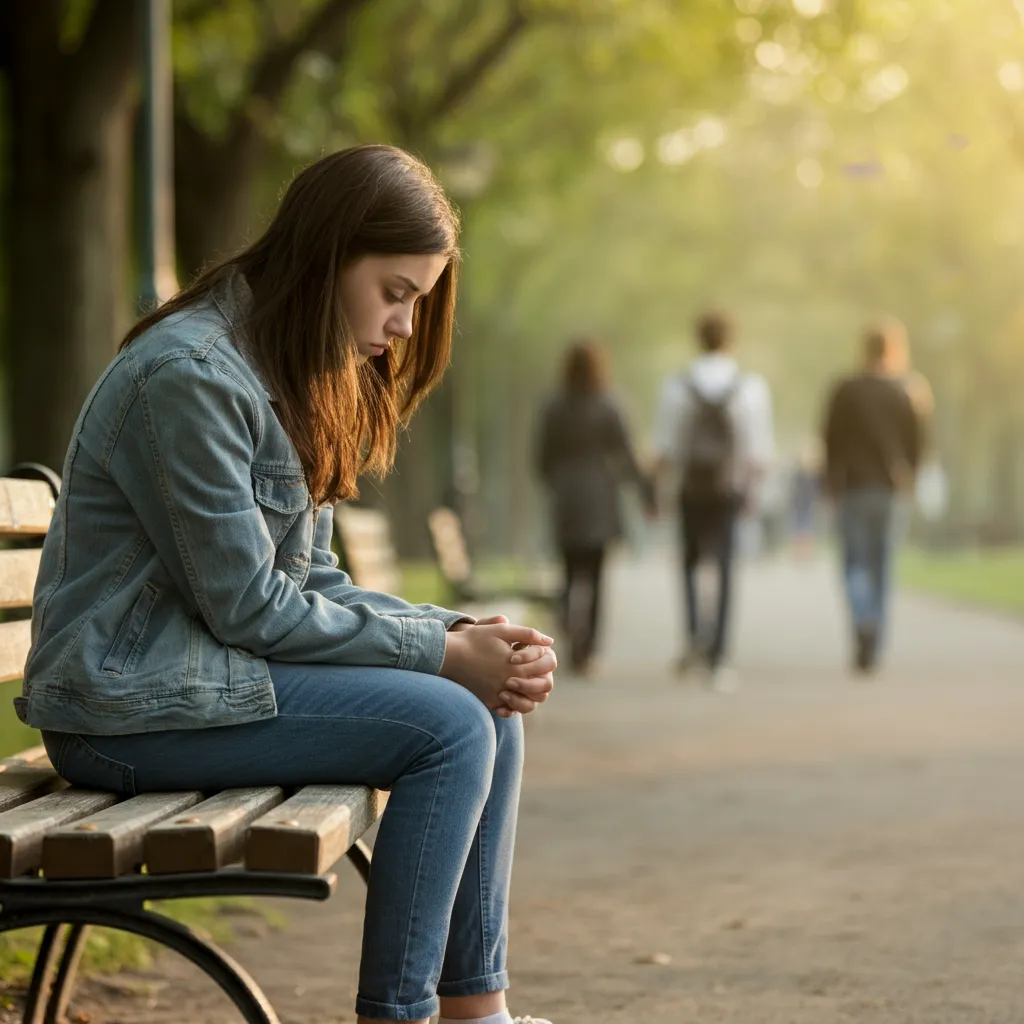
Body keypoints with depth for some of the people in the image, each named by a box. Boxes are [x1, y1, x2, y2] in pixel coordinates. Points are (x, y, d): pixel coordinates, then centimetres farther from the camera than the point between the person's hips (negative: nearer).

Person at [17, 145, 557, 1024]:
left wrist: (461, 634, -5)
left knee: (495, 708, -1)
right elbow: (248, 606, -19)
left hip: (196, 669, 10)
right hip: (126, 702, -10)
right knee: (450, 727, -20)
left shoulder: (292, 377, 13)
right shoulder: (191, 375, -18)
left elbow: (314, 582, 11)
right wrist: (440, 650, -15)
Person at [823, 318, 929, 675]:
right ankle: (872, 649, 10)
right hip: (890, 490, 2)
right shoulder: (903, 394, 0)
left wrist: (832, 484, 8)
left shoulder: (844, 392, -5)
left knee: (854, 564, 4)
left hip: (851, 488, -2)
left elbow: (831, 442, -3)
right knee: (881, 567, 9)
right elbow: (917, 443, 3)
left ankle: (863, 623, -23)